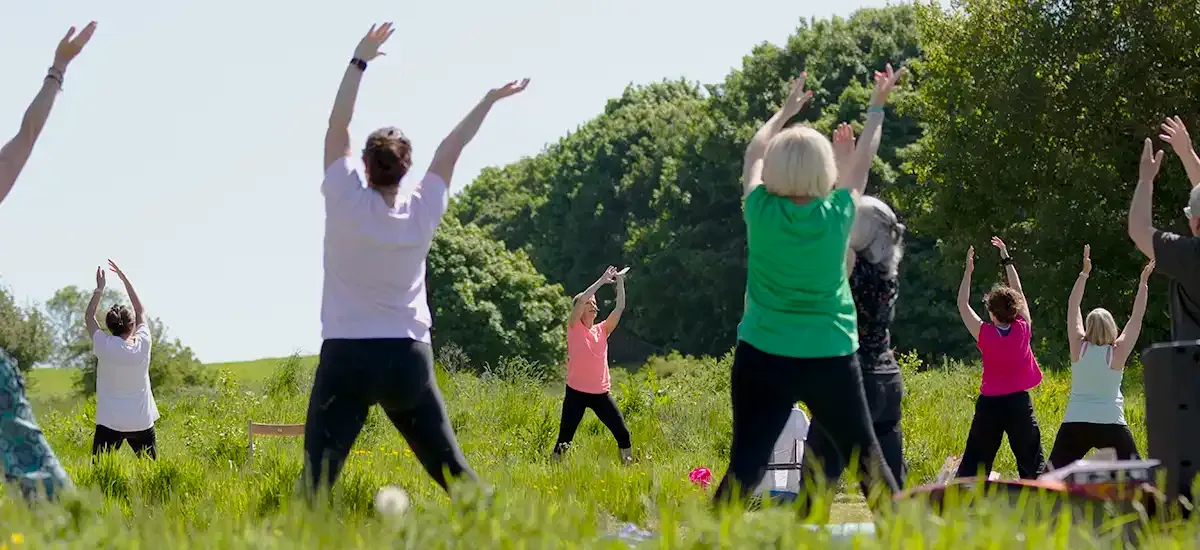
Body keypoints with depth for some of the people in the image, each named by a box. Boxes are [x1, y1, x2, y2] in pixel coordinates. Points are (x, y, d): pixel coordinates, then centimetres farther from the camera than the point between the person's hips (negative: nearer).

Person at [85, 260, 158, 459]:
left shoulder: (104, 346, -8)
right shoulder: (142, 345, -2)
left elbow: (89, 318, 10)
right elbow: (141, 312, 15)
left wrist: (99, 289, 13)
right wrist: (125, 279, 20)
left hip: (110, 422, -2)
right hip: (142, 422, 2)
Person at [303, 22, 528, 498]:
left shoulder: (347, 202, -8)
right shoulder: (422, 211, 1)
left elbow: (337, 128, -2)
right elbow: (451, 149, 12)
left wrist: (359, 61, 2)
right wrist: (490, 100, 24)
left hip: (348, 356, -3)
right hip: (409, 357, 3)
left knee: (319, 476, -11)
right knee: (450, 467, 8)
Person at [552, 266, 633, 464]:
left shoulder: (602, 330, 11)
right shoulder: (575, 329, -1)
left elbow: (620, 307, 4)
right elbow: (581, 300, -15)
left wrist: (619, 281, -2)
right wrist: (602, 281, -12)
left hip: (600, 393, 4)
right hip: (576, 393, -4)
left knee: (622, 433, 1)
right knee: (564, 439, -4)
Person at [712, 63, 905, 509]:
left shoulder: (761, 212, -7)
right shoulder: (836, 214, -7)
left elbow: (753, 155, 14)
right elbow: (861, 164, 13)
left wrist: (786, 110, 29)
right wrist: (877, 107, 28)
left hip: (762, 358, 0)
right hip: (831, 359, 0)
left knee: (746, 465, -4)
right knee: (865, 457, 15)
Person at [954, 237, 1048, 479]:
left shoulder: (985, 335, -8)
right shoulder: (1023, 330, -5)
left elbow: (963, 304, 2)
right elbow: (1019, 292, 8)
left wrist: (968, 270, 6)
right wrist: (1007, 259, 15)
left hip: (989, 405, 0)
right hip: (1020, 404, 0)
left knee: (972, 466, 5)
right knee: (1033, 466, 6)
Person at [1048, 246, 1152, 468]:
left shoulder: (1079, 348, 1)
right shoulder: (1117, 352, -3)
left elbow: (1073, 308, 7)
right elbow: (1137, 318, 2)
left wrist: (1084, 273, 10)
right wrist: (1143, 283, 7)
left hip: (1074, 424, 2)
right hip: (1110, 425, -1)